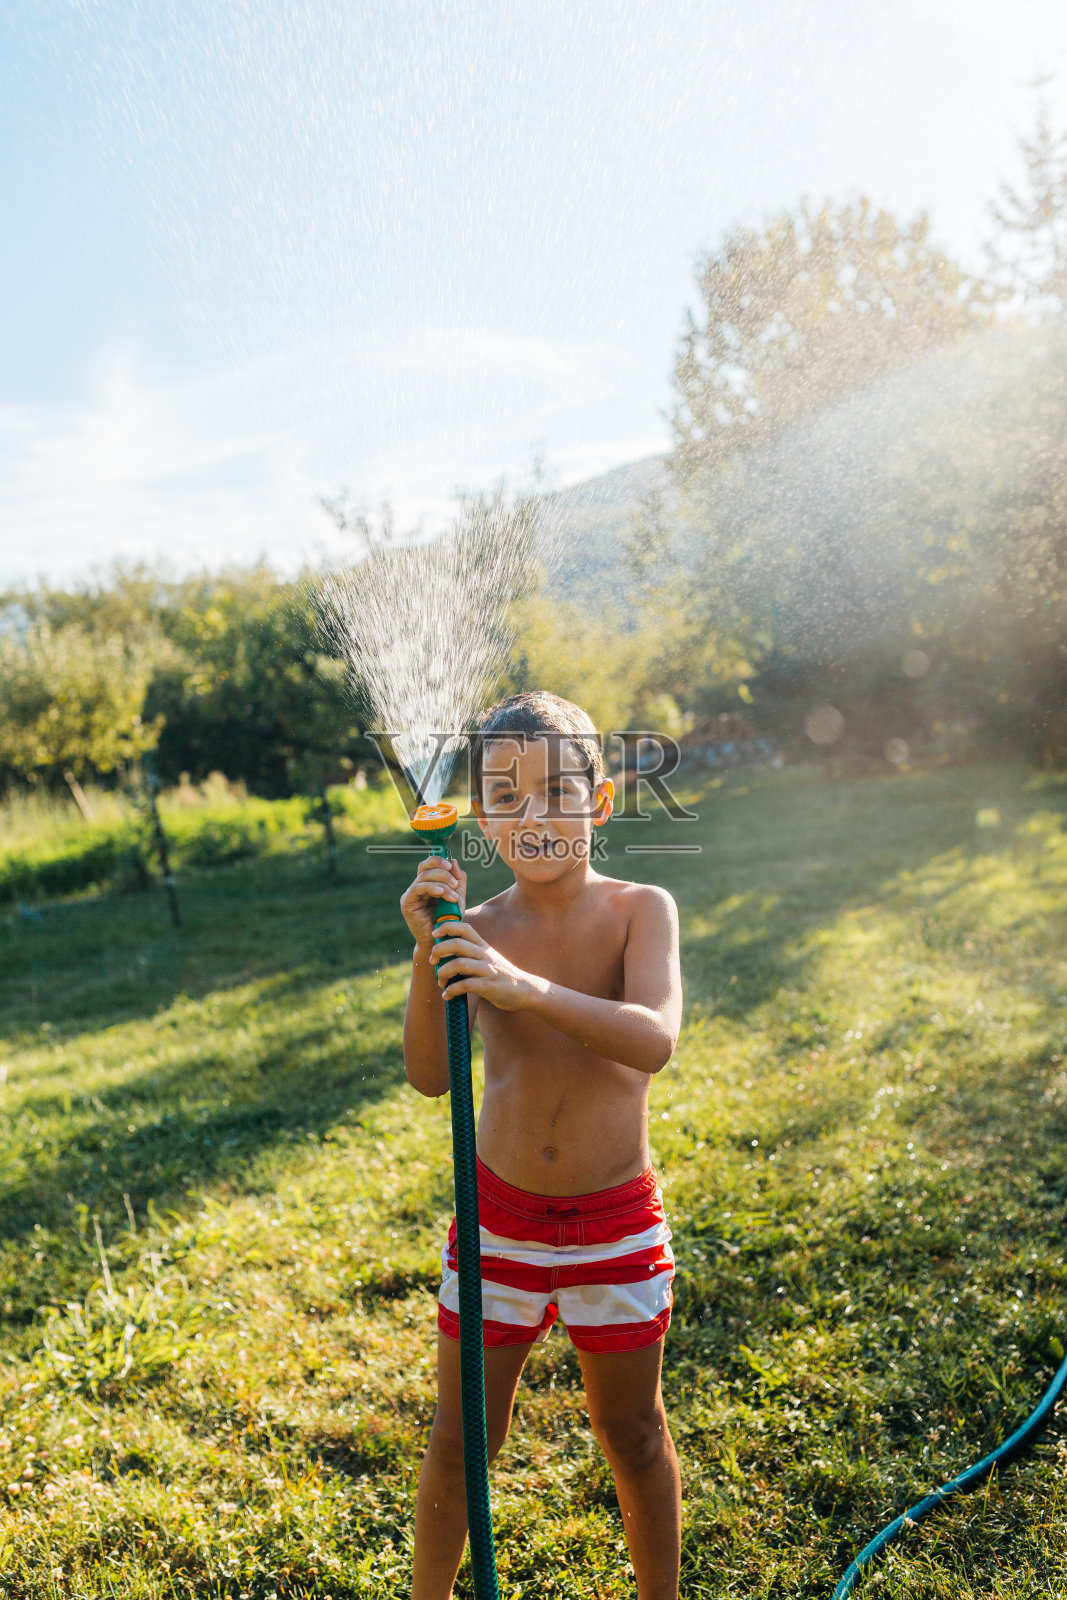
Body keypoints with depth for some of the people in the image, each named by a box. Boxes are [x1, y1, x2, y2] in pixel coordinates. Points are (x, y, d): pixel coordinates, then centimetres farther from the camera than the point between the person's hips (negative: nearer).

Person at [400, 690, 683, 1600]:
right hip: (499, 1218, 1)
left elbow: (655, 1040, -27)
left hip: (617, 1221, -1)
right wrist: (429, 955, -29)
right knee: (461, 1439, 15)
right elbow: (430, 1076, -14)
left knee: (633, 1434, 18)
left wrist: (528, 988, -41)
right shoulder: (479, 929, -7)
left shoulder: (641, 910, -11)